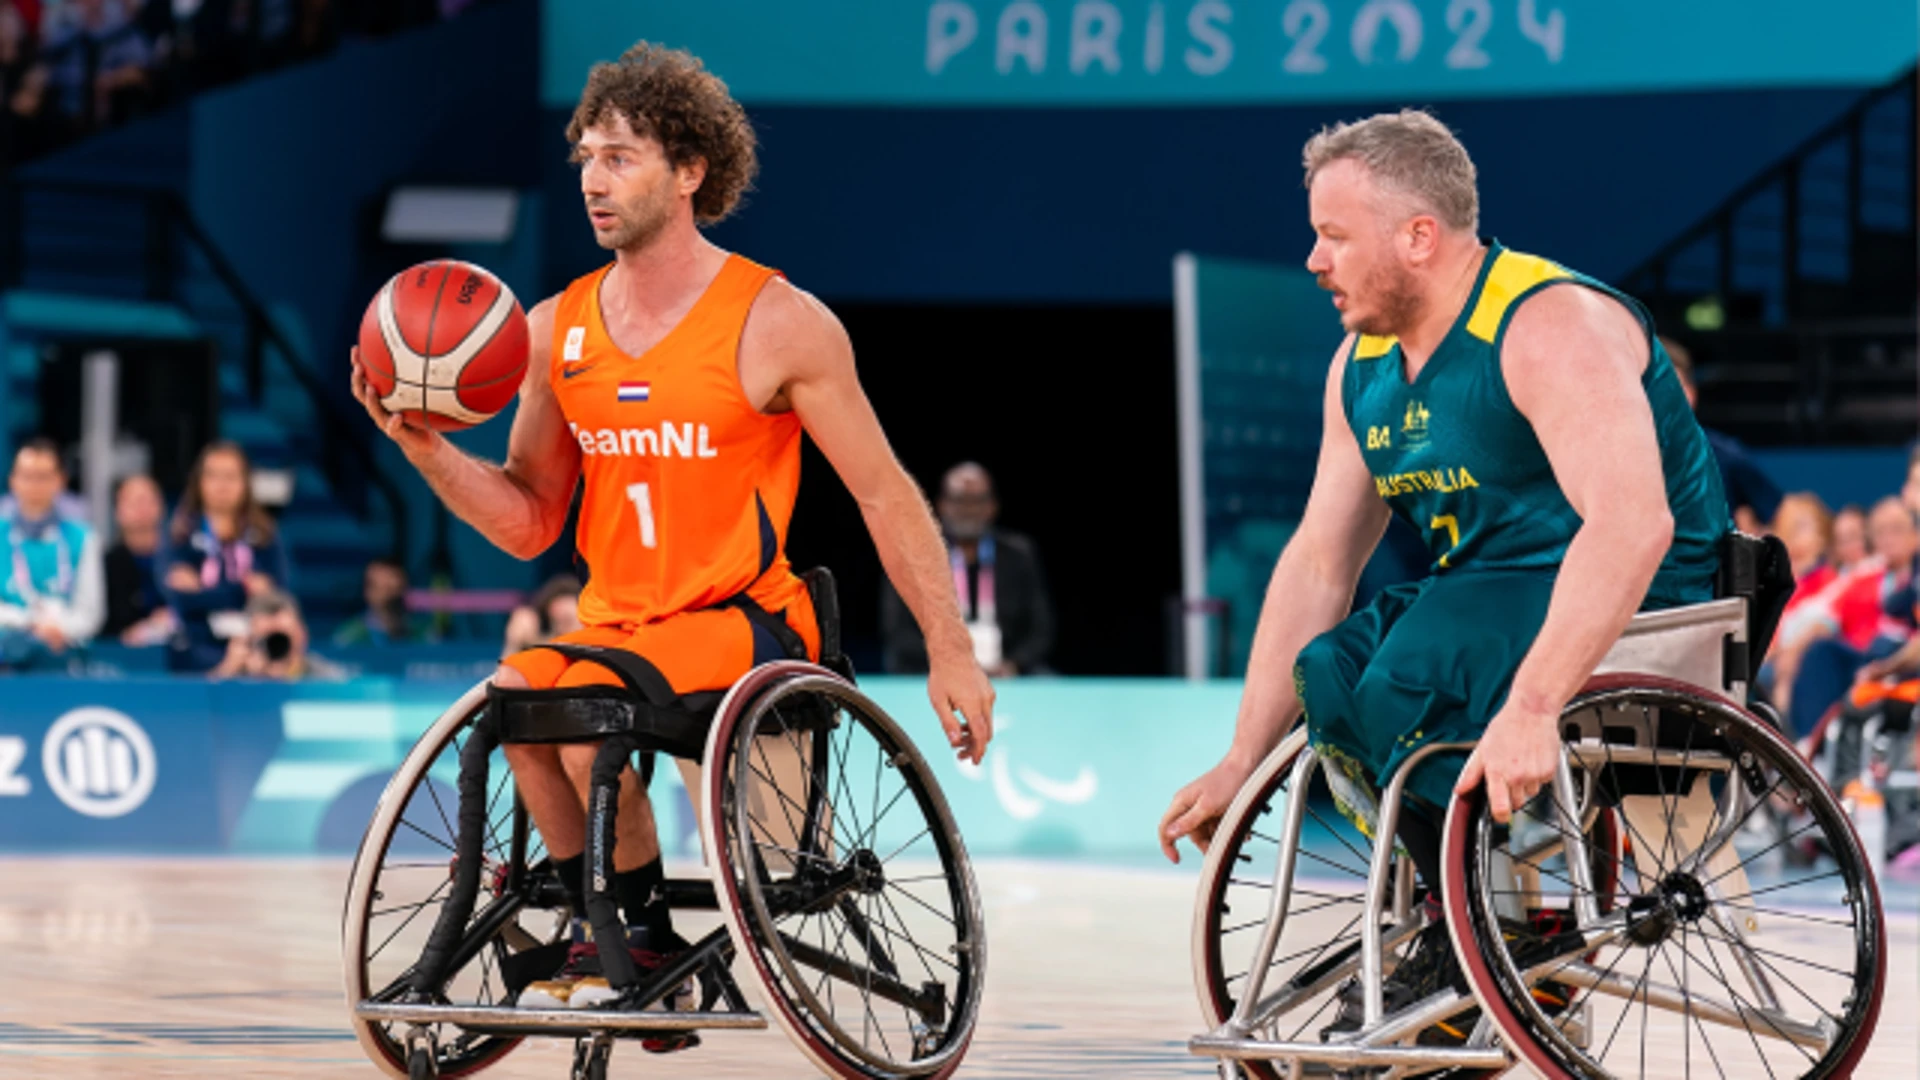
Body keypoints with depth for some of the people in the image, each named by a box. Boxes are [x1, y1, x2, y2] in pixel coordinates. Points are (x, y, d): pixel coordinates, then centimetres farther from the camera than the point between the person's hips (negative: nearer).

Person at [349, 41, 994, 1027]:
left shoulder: (778, 324, -7)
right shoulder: (555, 332, 7)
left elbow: (885, 497, -1)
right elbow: (530, 522, 11)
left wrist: (950, 650, -4)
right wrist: (425, 447, -6)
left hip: (744, 619, -4)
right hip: (615, 622, 4)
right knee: (512, 694, -27)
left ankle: (634, 929, -5)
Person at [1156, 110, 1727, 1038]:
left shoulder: (1550, 327, -19)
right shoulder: (1363, 365, 9)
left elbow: (1633, 523, -33)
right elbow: (1318, 561, 10)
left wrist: (1531, 708, -43)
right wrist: (1243, 762, 3)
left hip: (1633, 615, -9)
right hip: (1486, 604, 9)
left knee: (1401, 679, -29)